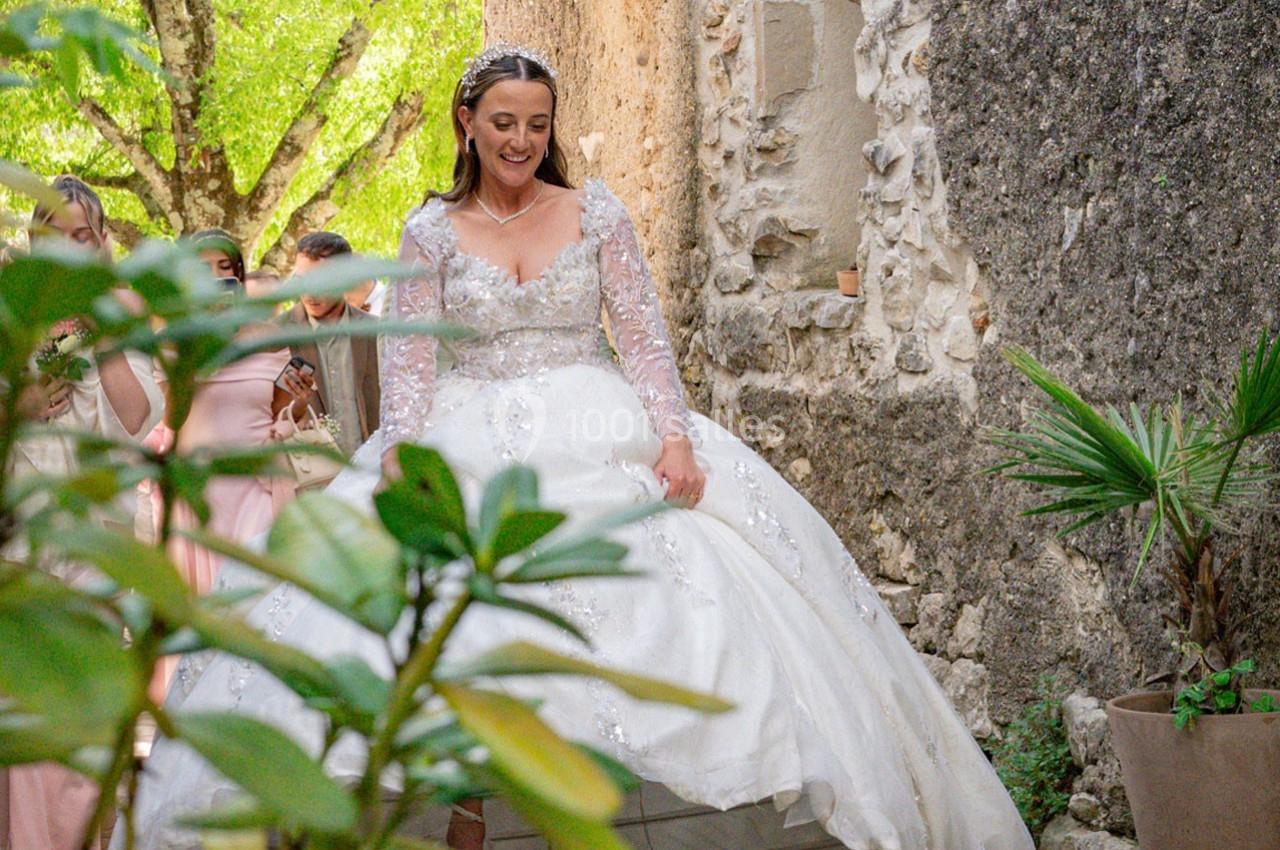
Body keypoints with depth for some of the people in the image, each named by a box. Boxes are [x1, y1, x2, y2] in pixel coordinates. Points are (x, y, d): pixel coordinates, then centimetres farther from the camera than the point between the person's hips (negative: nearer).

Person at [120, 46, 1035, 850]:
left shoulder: (599, 215, 6)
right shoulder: (430, 234, 6)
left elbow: (645, 337, 2)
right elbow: (408, 355, 1)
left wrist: (675, 434, -13)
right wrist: (400, 453, -16)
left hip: (602, 446, 0)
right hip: (471, 453, 0)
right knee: (460, 650, -9)